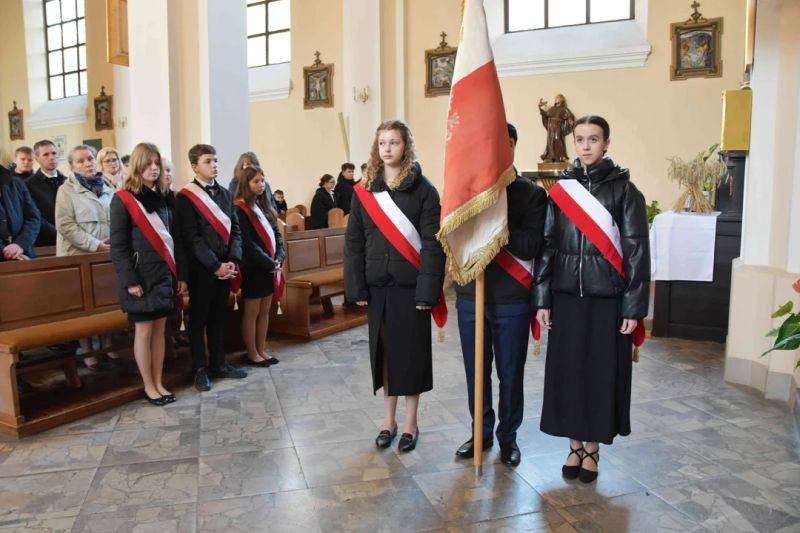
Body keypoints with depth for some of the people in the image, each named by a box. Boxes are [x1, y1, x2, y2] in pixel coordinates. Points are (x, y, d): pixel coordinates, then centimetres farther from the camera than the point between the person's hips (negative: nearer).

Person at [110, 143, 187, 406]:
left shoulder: (166, 197, 11)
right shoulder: (123, 199, -6)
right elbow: (118, 245, -9)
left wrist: (181, 273, 6)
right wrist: (130, 280, -16)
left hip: (165, 273, 5)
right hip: (141, 274, -5)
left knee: (159, 330, 10)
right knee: (143, 331, 3)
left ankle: (159, 383, 19)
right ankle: (148, 386, 14)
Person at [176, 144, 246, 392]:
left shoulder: (225, 193, 12)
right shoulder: (185, 197, -7)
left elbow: (235, 229, 9)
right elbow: (191, 237, -13)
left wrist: (233, 260, -5)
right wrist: (215, 265, -16)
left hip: (225, 266, 5)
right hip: (201, 268, -5)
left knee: (218, 317, 15)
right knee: (199, 319, 6)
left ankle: (218, 363, 26)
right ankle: (200, 369, 16)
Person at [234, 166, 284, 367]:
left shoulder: (264, 207, 11)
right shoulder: (240, 210, -12)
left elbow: (276, 234, 9)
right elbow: (248, 243, -17)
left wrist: (278, 259, -5)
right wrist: (269, 263, -16)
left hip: (270, 266, 7)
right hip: (254, 268, -7)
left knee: (265, 311, 13)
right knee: (252, 312, 4)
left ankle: (261, 349, 22)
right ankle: (251, 353, 14)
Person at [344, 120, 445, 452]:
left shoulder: (423, 189, -5)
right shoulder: (364, 190, 5)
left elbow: (432, 243, -9)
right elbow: (354, 242, 4)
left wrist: (428, 289, -16)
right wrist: (355, 287, -2)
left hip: (410, 285, -3)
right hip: (377, 285, 3)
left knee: (411, 351, 6)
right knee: (383, 350, 11)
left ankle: (410, 422, 22)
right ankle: (389, 419, 26)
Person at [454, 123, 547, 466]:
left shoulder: (531, 193, -1)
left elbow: (532, 246, -12)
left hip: (512, 299, -2)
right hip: (469, 295, 2)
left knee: (510, 371, 8)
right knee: (475, 369, 12)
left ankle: (508, 435, 27)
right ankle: (481, 431, 30)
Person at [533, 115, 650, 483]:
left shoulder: (624, 190, -2)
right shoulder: (561, 189, 6)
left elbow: (637, 250, -3)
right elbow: (548, 245, 5)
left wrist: (634, 306, -8)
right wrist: (542, 299, 1)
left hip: (607, 299, -2)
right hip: (566, 297, 3)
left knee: (601, 373, 6)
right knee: (567, 371, 8)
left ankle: (592, 449, 24)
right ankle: (575, 446, 25)